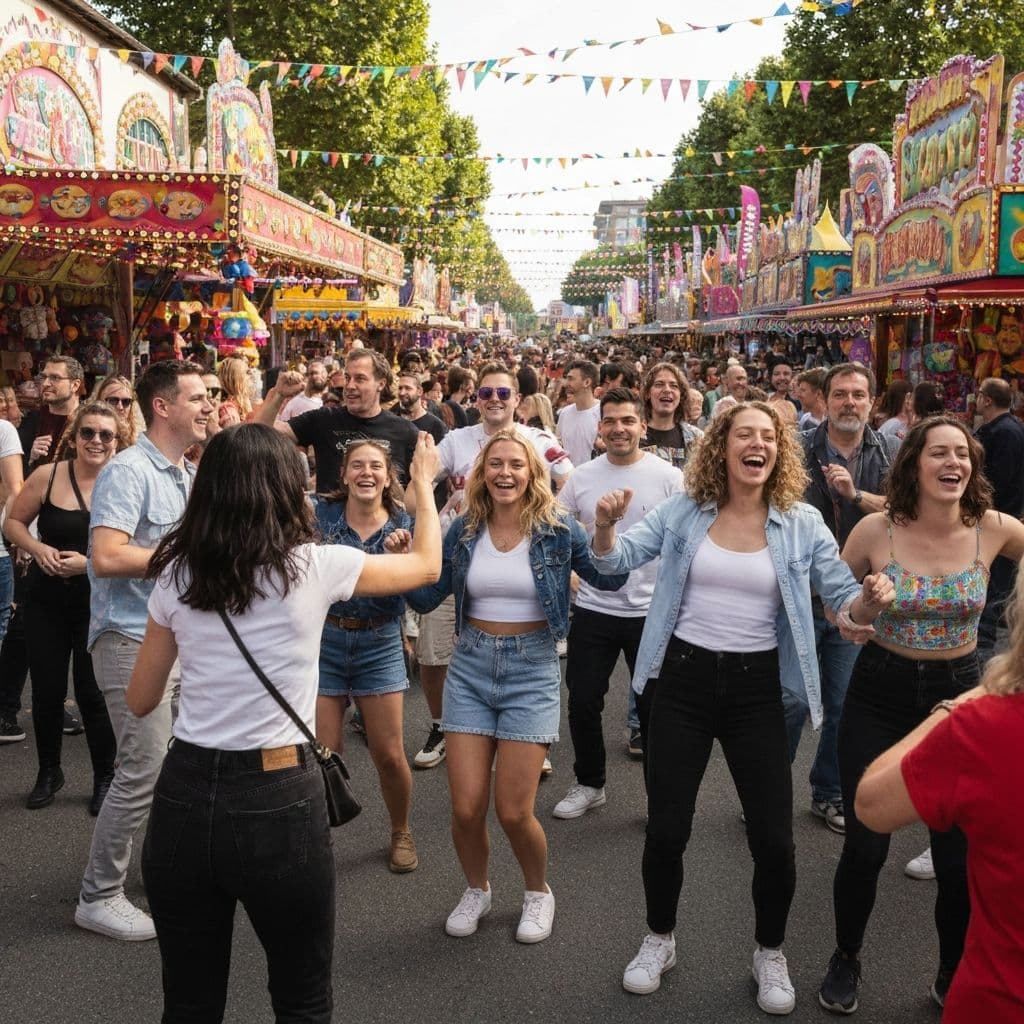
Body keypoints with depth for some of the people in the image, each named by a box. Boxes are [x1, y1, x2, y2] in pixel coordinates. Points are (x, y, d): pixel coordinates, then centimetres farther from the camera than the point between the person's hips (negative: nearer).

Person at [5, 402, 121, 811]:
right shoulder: (48, 476, -6)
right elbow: (13, 523, 4)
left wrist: (90, 563, -21)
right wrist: (37, 548, -14)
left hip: (98, 604, -2)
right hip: (47, 600, 2)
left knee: (92, 692, 2)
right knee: (47, 689, 11)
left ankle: (105, 777, 22)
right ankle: (49, 771, 33)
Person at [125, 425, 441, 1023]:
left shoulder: (177, 575, 2)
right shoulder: (316, 565, -8)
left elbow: (141, 702, 12)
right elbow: (427, 566, 10)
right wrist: (425, 486, 26)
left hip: (184, 793, 4)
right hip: (277, 798, -3)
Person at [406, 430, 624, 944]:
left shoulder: (557, 529, -5)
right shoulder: (464, 529, 2)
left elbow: (610, 580, -3)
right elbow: (425, 597, 5)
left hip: (532, 669, -2)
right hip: (470, 666, 2)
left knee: (513, 812, -3)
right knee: (466, 808, 0)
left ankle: (538, 892, 28)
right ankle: (477, 890, 31)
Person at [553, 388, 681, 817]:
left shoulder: (667, 477, -6)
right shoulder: (582, 477, 2)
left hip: (652, 610, -2)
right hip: (593, 609, 3)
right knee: (583, 702, 9)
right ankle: (589, 783, 30)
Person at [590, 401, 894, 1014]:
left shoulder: (802, 523, -3)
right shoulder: (683, 512, -2)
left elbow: (845, 598, -1)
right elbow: (616, 559, -6)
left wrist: (870, 601, -25)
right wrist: (606, 524, -28)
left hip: (757, 688, 0)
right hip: (682, 678, 0)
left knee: (774, 838, 4)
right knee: (667, 829, 7)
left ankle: (771, 954, 31)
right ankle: (660, 940, 34)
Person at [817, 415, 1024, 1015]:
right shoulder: (877, 530, -13)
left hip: (958, 693, 1)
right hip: (880, 694, -1)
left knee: (961, 855, 5)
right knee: (866, 846, 2)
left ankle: (954, 978, 33)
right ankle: (846, 959, 30)